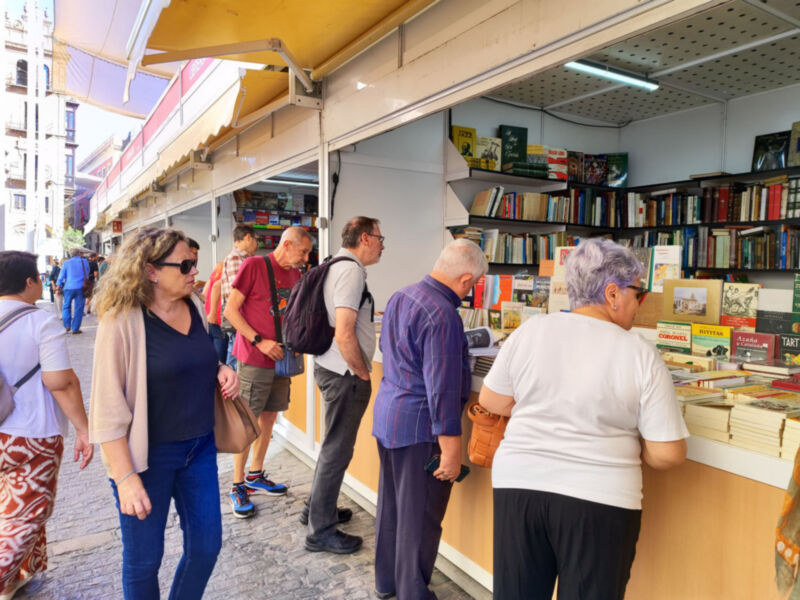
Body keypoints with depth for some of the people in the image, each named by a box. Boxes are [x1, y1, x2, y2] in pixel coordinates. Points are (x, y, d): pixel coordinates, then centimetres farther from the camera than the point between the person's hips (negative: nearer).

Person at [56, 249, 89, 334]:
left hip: (69, 287, 0)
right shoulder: (85, 262, 5)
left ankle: (67, 325, 3)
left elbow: (61, 277, 5)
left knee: (66, 306, 15)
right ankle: (75, 328, 3)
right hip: (81, 288, 0)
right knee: (78, 308, 2)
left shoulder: (66, 263, 4)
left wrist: (59, 287, 13)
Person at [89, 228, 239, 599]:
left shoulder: (195, 308, 1)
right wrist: (125, 477, -18)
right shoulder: (121, 320, -18)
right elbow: (108, 408, -16)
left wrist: (221, 370, -4)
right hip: (148, 455, -6)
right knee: (143, 559, 13)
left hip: (200, 447, 6)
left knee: (207, 545, 15)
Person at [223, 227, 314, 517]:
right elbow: (231, 310, -12)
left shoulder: (295, 274, 10)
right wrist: (259, 341, -18)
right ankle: (237, 486, 13)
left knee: (269, 417, 14)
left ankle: (255, 475, 30)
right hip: (254, 359, -7)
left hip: (280, 357, 7)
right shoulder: (254, 265, -10)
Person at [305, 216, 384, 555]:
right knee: (337, 450, 2)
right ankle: (320, 532, 15)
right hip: (344, 374, -10)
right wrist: (363, 374, -14)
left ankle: (318, 508, 40)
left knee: (334, 446, 23)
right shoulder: (351, 271, -18)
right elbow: (344, 335, -26)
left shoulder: (336, 267, 11)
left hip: (329, 367, 10)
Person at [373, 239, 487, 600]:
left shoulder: (399, 298, 5)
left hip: (386, 416, 9)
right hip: (420, 428, -9)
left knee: (390, 504, 21)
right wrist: (451, 451, -20)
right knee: (420, 518, 6)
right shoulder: (442, 316, -23)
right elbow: (443, 390, -24)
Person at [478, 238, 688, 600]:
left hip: (519, 484, 3)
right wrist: (627, 446, 11)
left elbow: (491, 401, 6)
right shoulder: (641, 355, -10)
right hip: (599, 498, -2)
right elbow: (667, 454, -8)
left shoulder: (530, 330, -3)